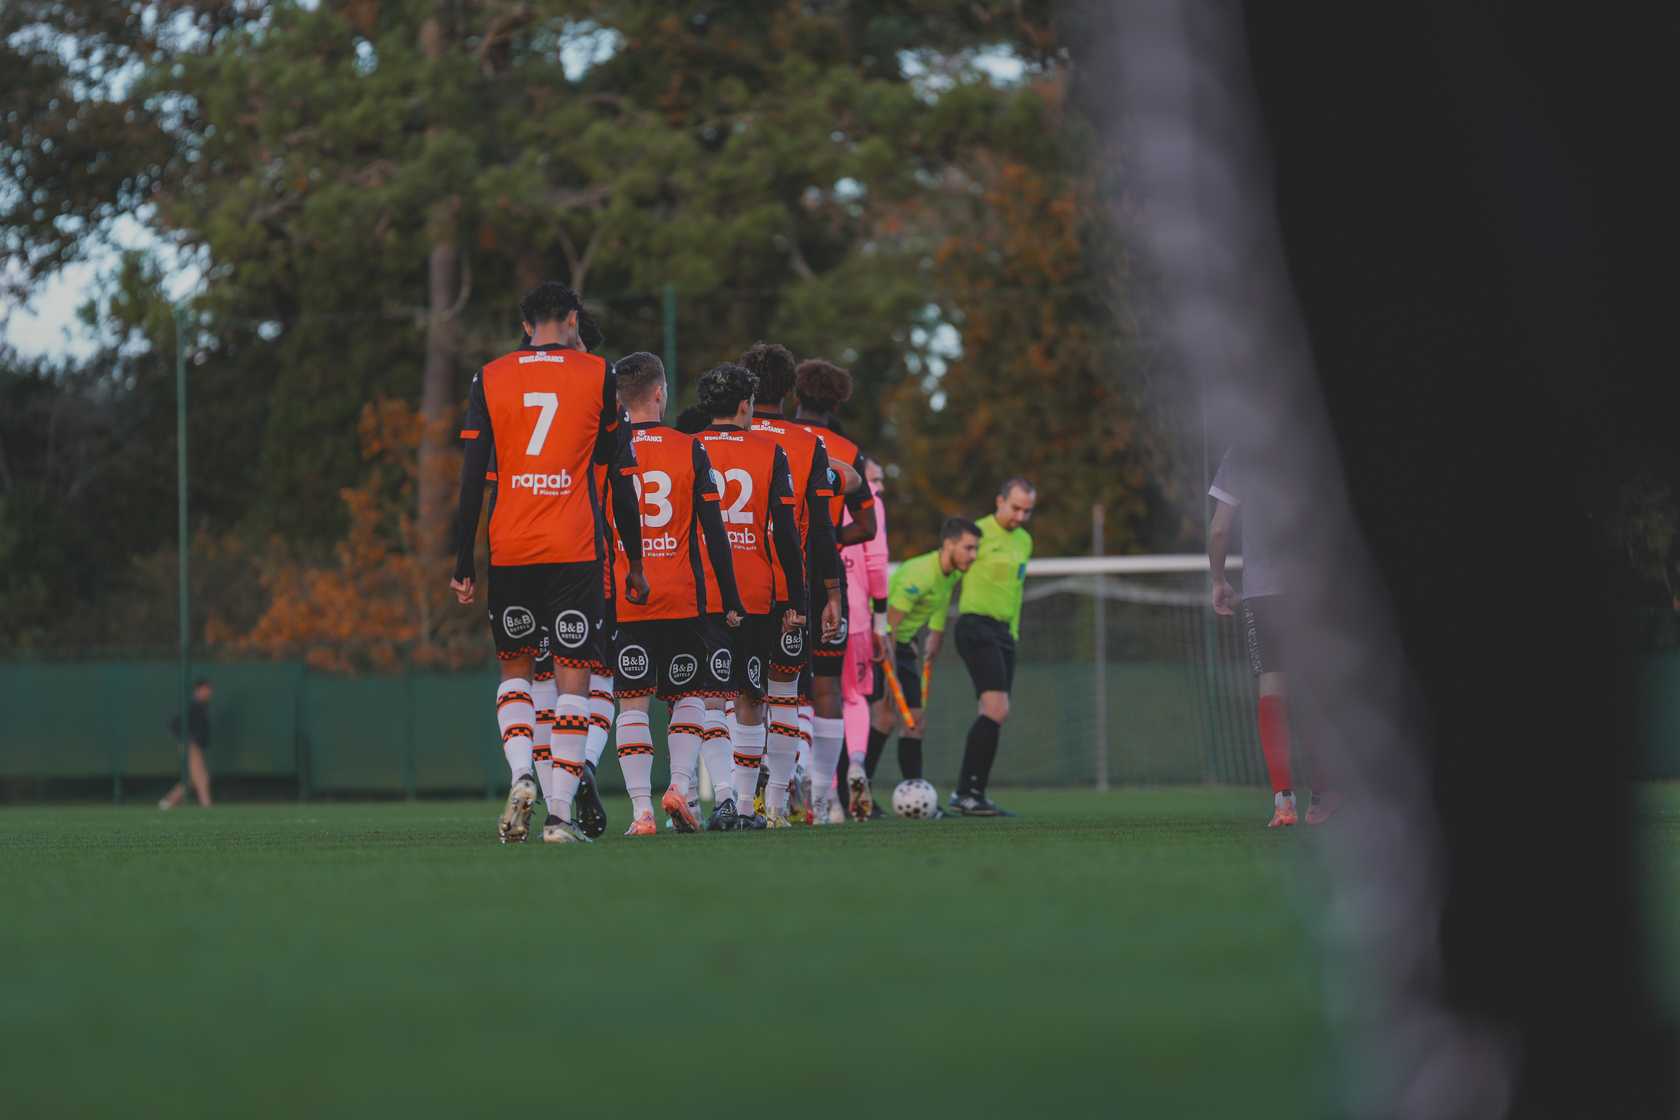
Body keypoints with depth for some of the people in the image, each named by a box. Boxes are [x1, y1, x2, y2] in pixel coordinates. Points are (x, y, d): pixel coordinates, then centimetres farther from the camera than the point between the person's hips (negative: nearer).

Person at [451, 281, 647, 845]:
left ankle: (520, 776, -6)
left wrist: (464, 565, 7)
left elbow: (471, 480, 2)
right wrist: (634, 562, 10)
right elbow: (620, 479, 3)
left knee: (514, 667, 17)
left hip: (509, 549, 1)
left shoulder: (490, 380, 5)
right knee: (572, 675, 2)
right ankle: (560, 813, -6)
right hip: (576, 548, -1)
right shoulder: (597, 376, 3)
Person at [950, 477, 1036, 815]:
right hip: (976, 626, -9)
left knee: (994, 716, 6)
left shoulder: (1024, 541, 17)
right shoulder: (978, 533, -8)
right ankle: (966, 791, -18)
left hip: (1004, 632, 9)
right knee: (996, 709, -19)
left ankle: (973, 794, 11)